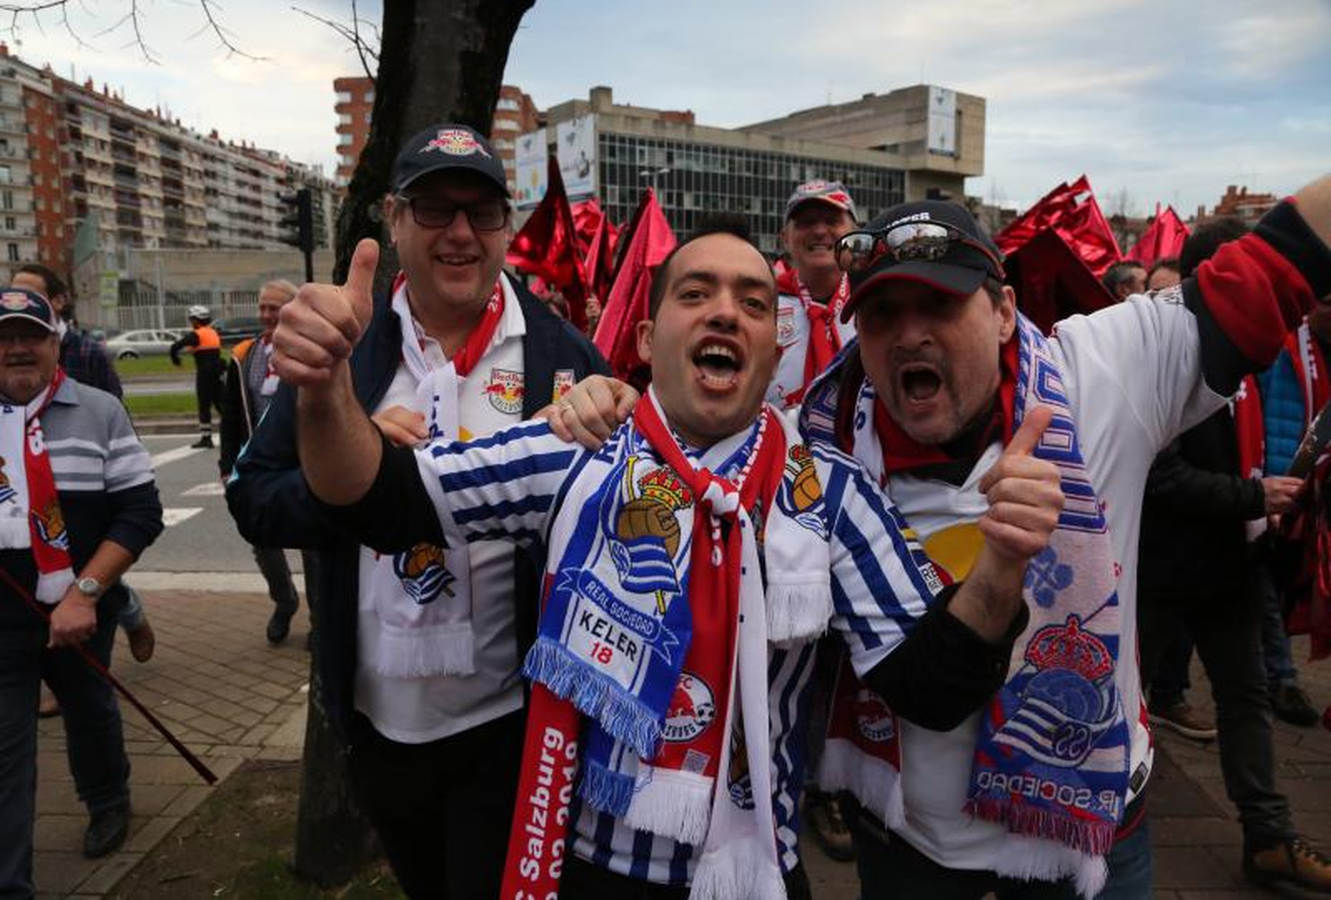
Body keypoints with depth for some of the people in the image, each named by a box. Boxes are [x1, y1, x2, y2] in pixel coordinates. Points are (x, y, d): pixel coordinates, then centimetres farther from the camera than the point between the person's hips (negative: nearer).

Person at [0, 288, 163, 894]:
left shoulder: (100, 412, -5)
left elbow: (140, 511, -9)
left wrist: (85, 593, -18)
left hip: (81, 610, 0)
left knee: (89, 710, 22)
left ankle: (107, 803, 48)